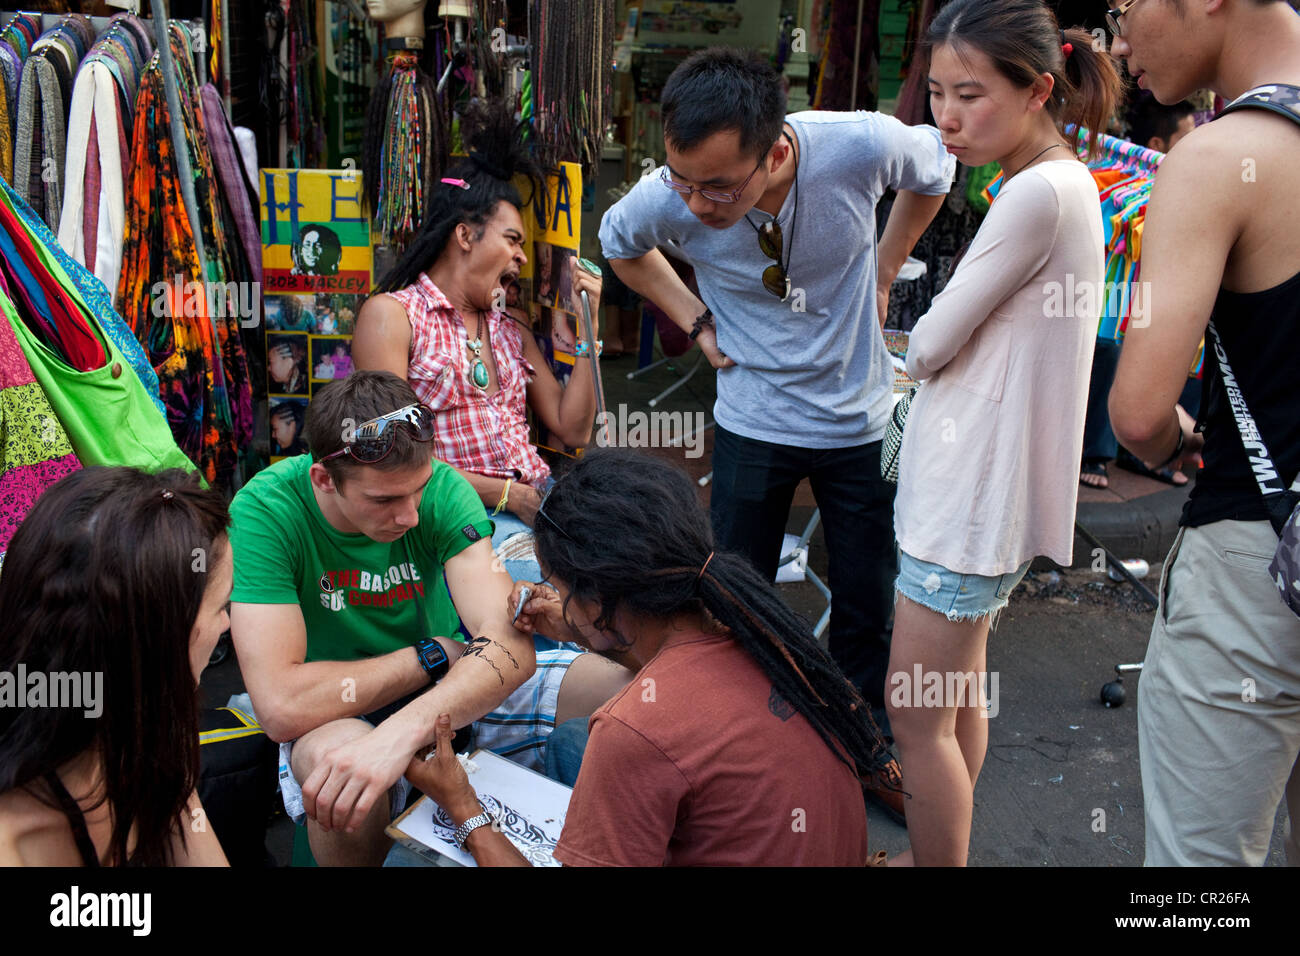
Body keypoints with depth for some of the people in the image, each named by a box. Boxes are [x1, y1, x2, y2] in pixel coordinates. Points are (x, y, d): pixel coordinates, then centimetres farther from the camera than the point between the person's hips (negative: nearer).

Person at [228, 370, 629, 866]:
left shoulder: (444, 489, -17)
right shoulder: (263, 511, -24)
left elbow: (511, 646, -28)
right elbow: (282, 707, -31)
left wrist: (402, 731, -46)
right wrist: (431, 655, -20)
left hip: (458, 689, 3)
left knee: (625, 676, -17)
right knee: (332, 755, -40)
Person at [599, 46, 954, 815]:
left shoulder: (860, 147, -25)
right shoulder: (669, 199, -21)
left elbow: (936, 171, 1)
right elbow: (619, 242, 6)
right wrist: (694, 317, -3)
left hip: (861, 419, 0)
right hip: (753, 425, 0)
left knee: (868, 610, 11)